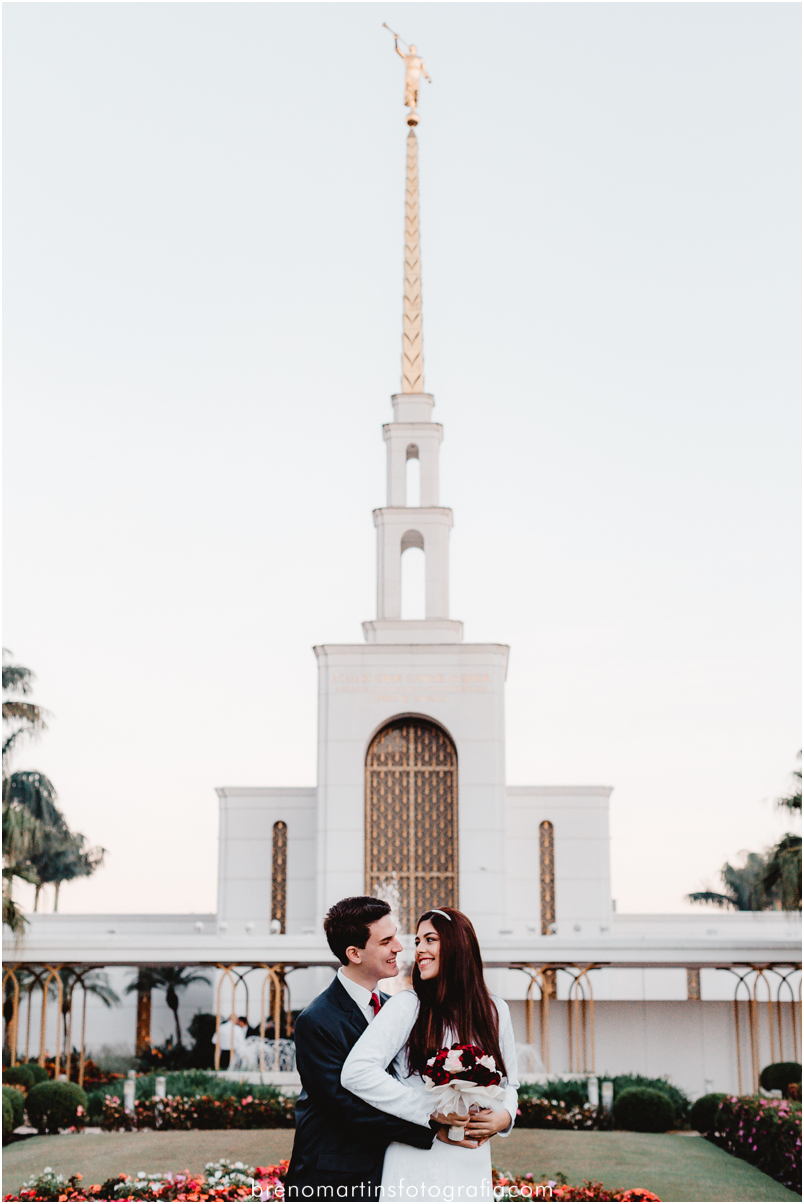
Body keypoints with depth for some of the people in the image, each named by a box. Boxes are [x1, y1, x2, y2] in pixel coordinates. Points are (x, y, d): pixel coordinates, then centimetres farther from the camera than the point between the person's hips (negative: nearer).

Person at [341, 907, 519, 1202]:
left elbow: (509, 1083, 20)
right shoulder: (407, 1006, -7)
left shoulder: (495, 1011, 8)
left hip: (473, 1166, 4)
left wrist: (504, 1116, -4)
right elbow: (356, 1073, -18)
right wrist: (433, 1118, -17)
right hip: (415, 1169, -3)